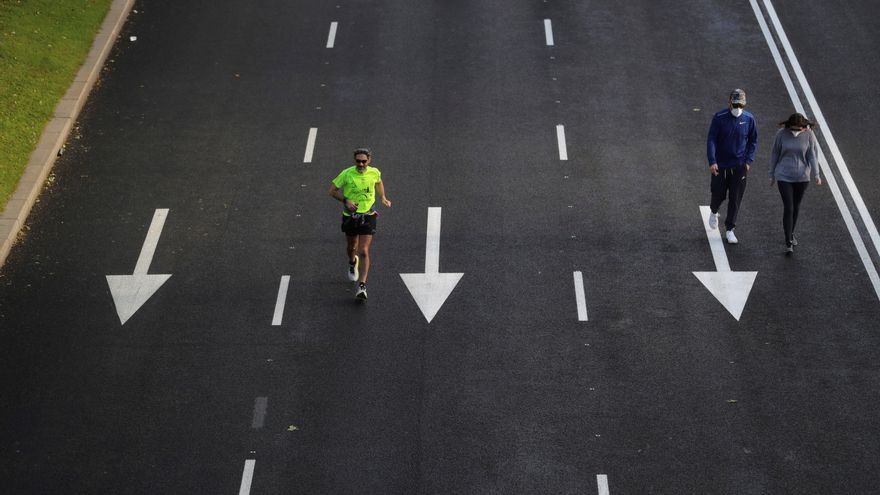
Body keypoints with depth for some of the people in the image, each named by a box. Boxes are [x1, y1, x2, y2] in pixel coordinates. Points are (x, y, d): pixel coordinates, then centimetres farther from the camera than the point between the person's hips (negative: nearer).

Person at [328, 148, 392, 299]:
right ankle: (352, 263, 57)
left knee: (364, 251, -10)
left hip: (367, 215, 0)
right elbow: (332, 190, -7)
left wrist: (383, 198, 8)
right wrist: (346, 200, -20)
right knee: (351, 247, 20)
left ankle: (362, 286, -11)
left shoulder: (374, 172, -6)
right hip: (350, 216, 0)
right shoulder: (347, 174, -14)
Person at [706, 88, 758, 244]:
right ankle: (713, 212, 42)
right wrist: (712, 161, -19)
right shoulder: (719, 118, -10)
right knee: (718, 194, 7)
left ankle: (730, 230, 12)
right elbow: (711, 140, -10)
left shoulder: (749, 119, -3)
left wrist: (748, 161, 0)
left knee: (735, 199, 2)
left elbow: (753, 141, 9)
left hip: (739, 166, 1)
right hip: (720, 165, -1)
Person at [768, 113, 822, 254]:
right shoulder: (781, 134, -9)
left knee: (796, 207, 15)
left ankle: (791, 233, 37)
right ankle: (788, 243, -6)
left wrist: (816, 175, -17)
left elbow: (813, 156, -6)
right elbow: (774, 154, 1)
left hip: (802, 177, 2)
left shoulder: (809, 135, -8)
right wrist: (772, 175, 7)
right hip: (784, 177, -2)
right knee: (788, 208, -8)